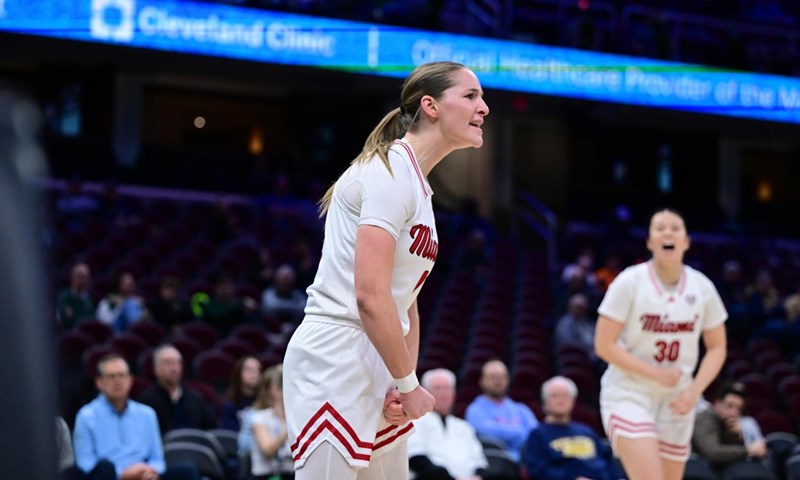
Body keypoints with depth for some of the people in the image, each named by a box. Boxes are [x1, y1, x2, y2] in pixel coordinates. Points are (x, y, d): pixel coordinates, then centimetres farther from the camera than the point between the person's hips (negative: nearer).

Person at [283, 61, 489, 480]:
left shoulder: (417, 185, 16)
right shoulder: (392, 170, -13)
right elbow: (370, 296, -20)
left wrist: (406, 383, 4)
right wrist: (408, 384, -12)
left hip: (379, 367, 10)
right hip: (336, 362, -10)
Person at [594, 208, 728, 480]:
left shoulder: (702, 287, 1)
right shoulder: (630, 282, -10)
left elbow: (717, 348, 8)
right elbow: (604, 345, -12)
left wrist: (694, 391, -7)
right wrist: (655, 373, -18)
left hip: (676, 402, 5)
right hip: (628, 394, -5)